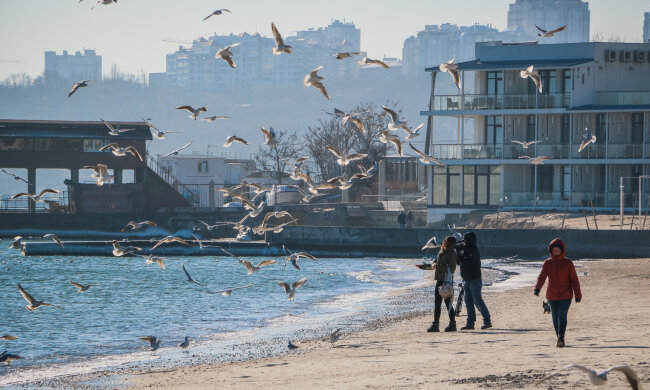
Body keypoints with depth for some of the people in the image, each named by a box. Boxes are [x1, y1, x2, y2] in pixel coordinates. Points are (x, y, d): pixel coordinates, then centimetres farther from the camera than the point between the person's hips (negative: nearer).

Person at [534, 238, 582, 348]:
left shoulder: (568, 263, -4)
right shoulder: (547, 263, 1)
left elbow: (574, 280, 0)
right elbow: (542, 276, -12)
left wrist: (578, 295, -1)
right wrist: (537, 288, -31)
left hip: (565, 296, -3)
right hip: (552, 296, 3)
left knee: (562, 315, -18)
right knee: (555, 318, 9)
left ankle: (561, 338, -24)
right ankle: (559, 339, 21)